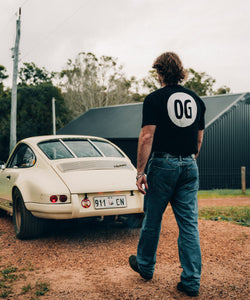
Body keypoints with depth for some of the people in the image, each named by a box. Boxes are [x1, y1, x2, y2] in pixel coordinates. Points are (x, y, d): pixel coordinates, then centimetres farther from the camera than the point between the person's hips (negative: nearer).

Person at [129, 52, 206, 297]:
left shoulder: (155, 99, -7)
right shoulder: (196, 100, 10)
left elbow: (147, 137, -14)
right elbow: (199, 140, 14)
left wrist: (140, 171, -11)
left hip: (163, 164, -4)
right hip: (189, 166, 5)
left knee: (152, 220, 12)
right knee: (189, 224, 6)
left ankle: (145, 266, 30)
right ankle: (191, 282, 7)